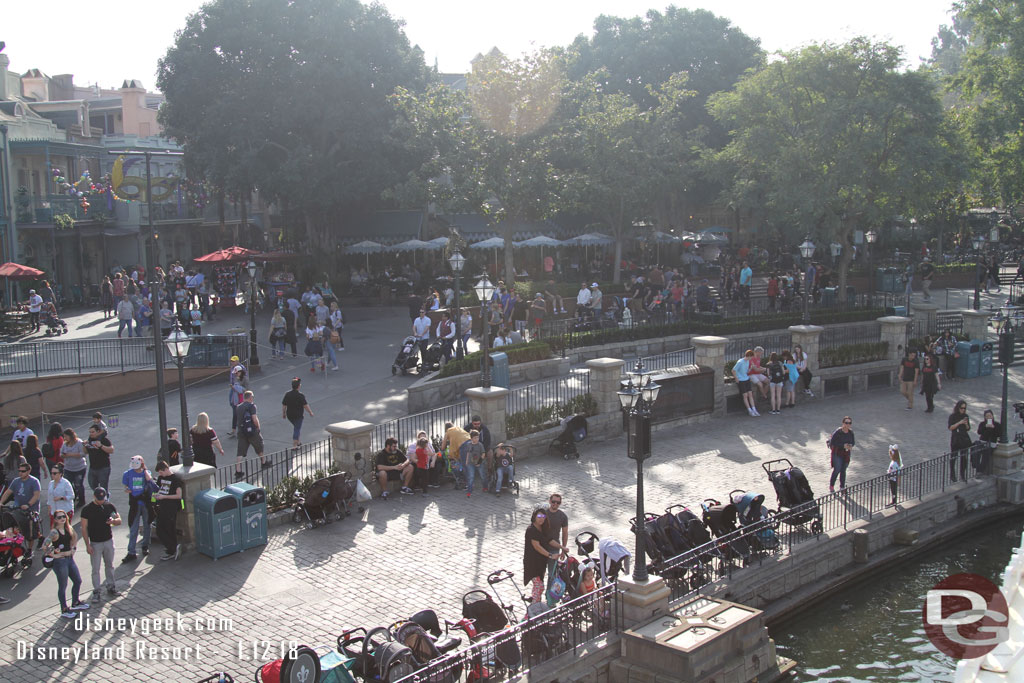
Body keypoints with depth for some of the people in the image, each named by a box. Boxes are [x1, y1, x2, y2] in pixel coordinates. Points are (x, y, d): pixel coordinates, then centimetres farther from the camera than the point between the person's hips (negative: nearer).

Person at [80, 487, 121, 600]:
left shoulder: (109, 506, 1)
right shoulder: (87, 509, -9)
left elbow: (119, 521, 5)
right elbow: (84, 528, -8)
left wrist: (113, 521, -20)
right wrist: (88, 545, -12)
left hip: (109, 541, 3)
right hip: (95, 543, -3)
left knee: (109, 566, 14)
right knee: (96, 569, 2)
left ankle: (111, 587, 26)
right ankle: (96, 591, 12)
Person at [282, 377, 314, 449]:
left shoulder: (287, 394, -4)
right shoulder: (301, 395, -18)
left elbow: (283, 405, 1)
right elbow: (305, 406, -15)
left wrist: (283, 414, 14)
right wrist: (310, 412, -1)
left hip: (289, 415, 5)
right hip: (298, 415, -5)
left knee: (296, 427, 25)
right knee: (297, 429, 2)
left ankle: (298, 441, 32)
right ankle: (294, 445, 1)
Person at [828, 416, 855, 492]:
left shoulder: (851, 432, -2)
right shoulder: (838, 432, -18)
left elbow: (853, 442, 11)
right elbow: (832, 443, -17)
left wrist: (850, 446, -13)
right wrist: (843, 446, -22)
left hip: (846, 454, 5)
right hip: (837, 453, -5)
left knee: (843, 470, 12)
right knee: (837, 469, -8)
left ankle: (842, 487, 24)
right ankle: (831, 486, 10)